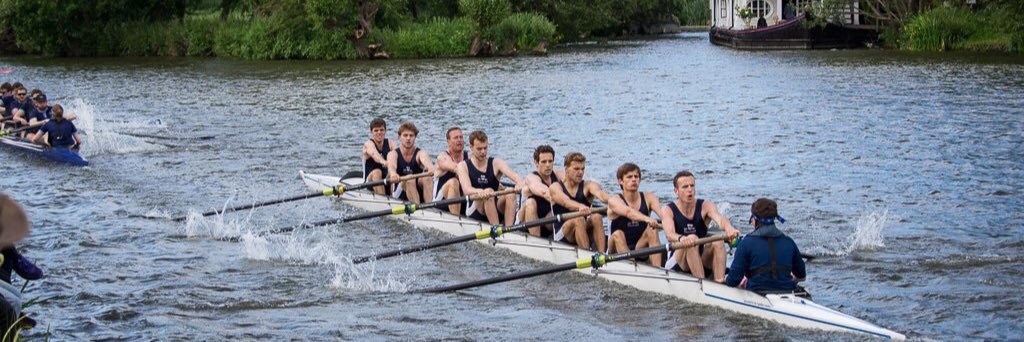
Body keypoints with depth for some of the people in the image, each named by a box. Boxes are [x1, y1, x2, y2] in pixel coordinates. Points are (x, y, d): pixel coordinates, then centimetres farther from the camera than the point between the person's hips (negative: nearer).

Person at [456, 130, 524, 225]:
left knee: (510, 194, -26)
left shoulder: (496, 163, 5)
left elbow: (513, 175, -14)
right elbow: (466, 190, -18)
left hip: (497, 210, 2)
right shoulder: (463, 166, 1)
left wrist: (520, 183, -40)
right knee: (489, 193, -31)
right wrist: (479, 191, -42)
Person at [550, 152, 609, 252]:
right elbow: (565, 202, -24)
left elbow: (599, 193, -18)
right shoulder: (555, 187, 0)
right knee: (579, 219, -31)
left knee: (596, 217, -26)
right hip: (562, 236, -3)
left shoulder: (588, 186, 6)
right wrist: (580, 207, -47)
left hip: (585, 232, 3)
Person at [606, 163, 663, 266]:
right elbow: (628, 212, -31)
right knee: (618, 234, -30)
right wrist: (646, 219, -51)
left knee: (652, 231, -23)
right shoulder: (614, 201, -9)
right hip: (618, 253, -2)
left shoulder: (648, 197, 2)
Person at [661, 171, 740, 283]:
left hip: (703, 259, 3)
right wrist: (681, 238, -51)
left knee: (718, 241, -25)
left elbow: (719, 218, -24)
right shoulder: (668, 210, -5)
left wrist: (729, 228, -49)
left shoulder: (705, 206, -1)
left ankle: (719, 282, -37)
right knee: (692, 240, -30)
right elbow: (669, 234, -25)